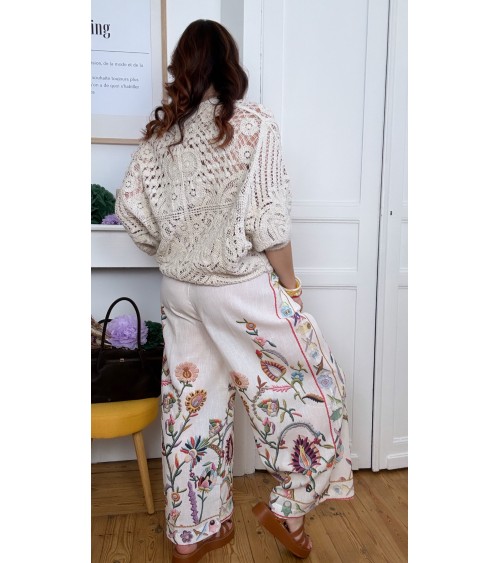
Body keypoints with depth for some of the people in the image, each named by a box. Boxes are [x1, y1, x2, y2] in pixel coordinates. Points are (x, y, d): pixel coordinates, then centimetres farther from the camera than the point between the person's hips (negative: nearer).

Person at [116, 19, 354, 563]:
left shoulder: (160, 130, 4)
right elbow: (269, 222, -15)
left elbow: (130, 208, 4)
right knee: (316, 389, 15)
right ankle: (285, 507, 22)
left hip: (179, 291, 6)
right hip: (243, 290, -5)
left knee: (192, 406, 16)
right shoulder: (255, 123, -10)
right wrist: (290, 283, -3)